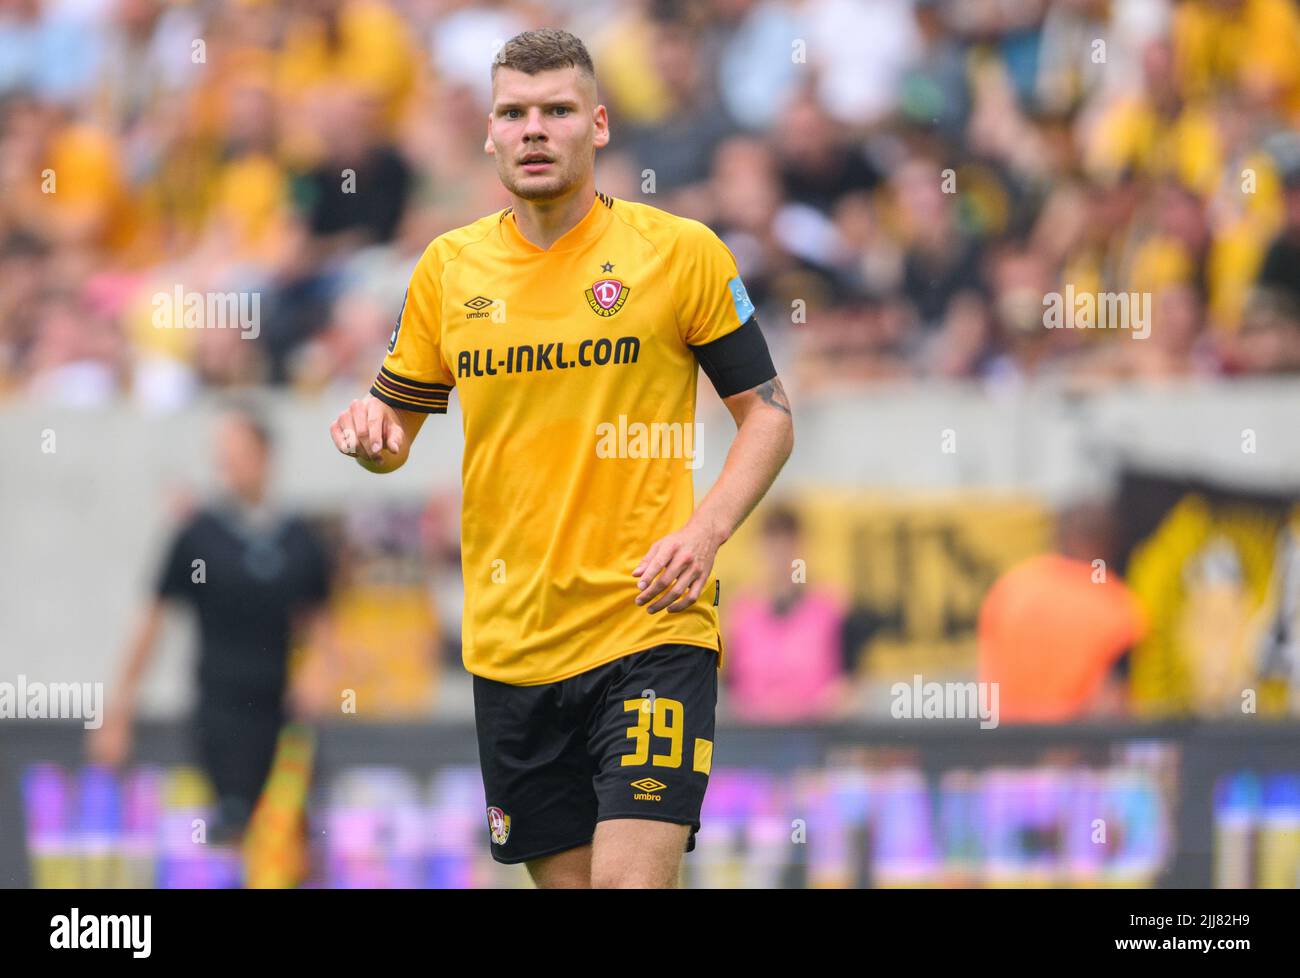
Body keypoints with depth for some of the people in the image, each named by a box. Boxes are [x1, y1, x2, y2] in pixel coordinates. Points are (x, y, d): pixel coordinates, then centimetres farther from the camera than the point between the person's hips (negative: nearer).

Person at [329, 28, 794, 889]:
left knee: (632, 877, -18)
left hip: (651, 622, -4)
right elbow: (397, 424, 16)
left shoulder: (682, 252, -2)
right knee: (564, 875, 9)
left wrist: (705, 531, -14)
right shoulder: (450, 267, 8)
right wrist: (371, 435, -8)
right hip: (510, 643, 4)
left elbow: (768, 414, 2)